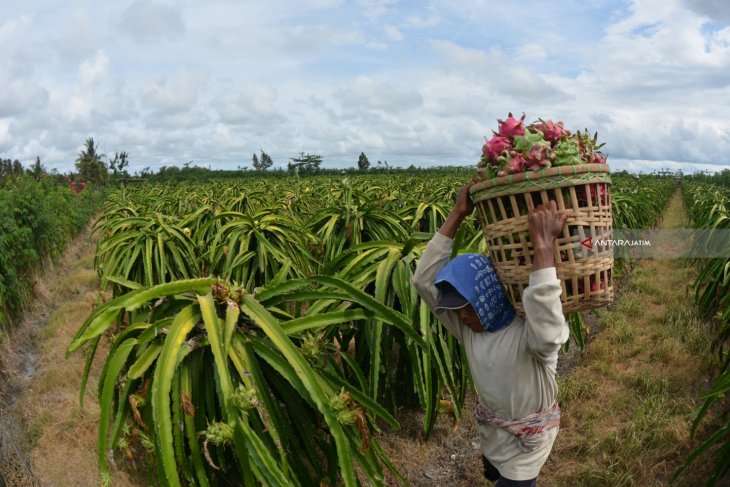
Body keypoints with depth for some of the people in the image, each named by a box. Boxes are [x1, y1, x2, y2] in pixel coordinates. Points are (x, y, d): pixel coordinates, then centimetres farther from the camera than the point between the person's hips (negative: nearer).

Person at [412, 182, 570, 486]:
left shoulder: (528, 333, -34)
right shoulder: (469, 327, -16)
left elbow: (548, 330, -60)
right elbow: (424, 279, -21)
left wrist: (544, 244, -63)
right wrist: (457, 215, -27)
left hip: (526, 438, -7)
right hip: (491, 429, 7)